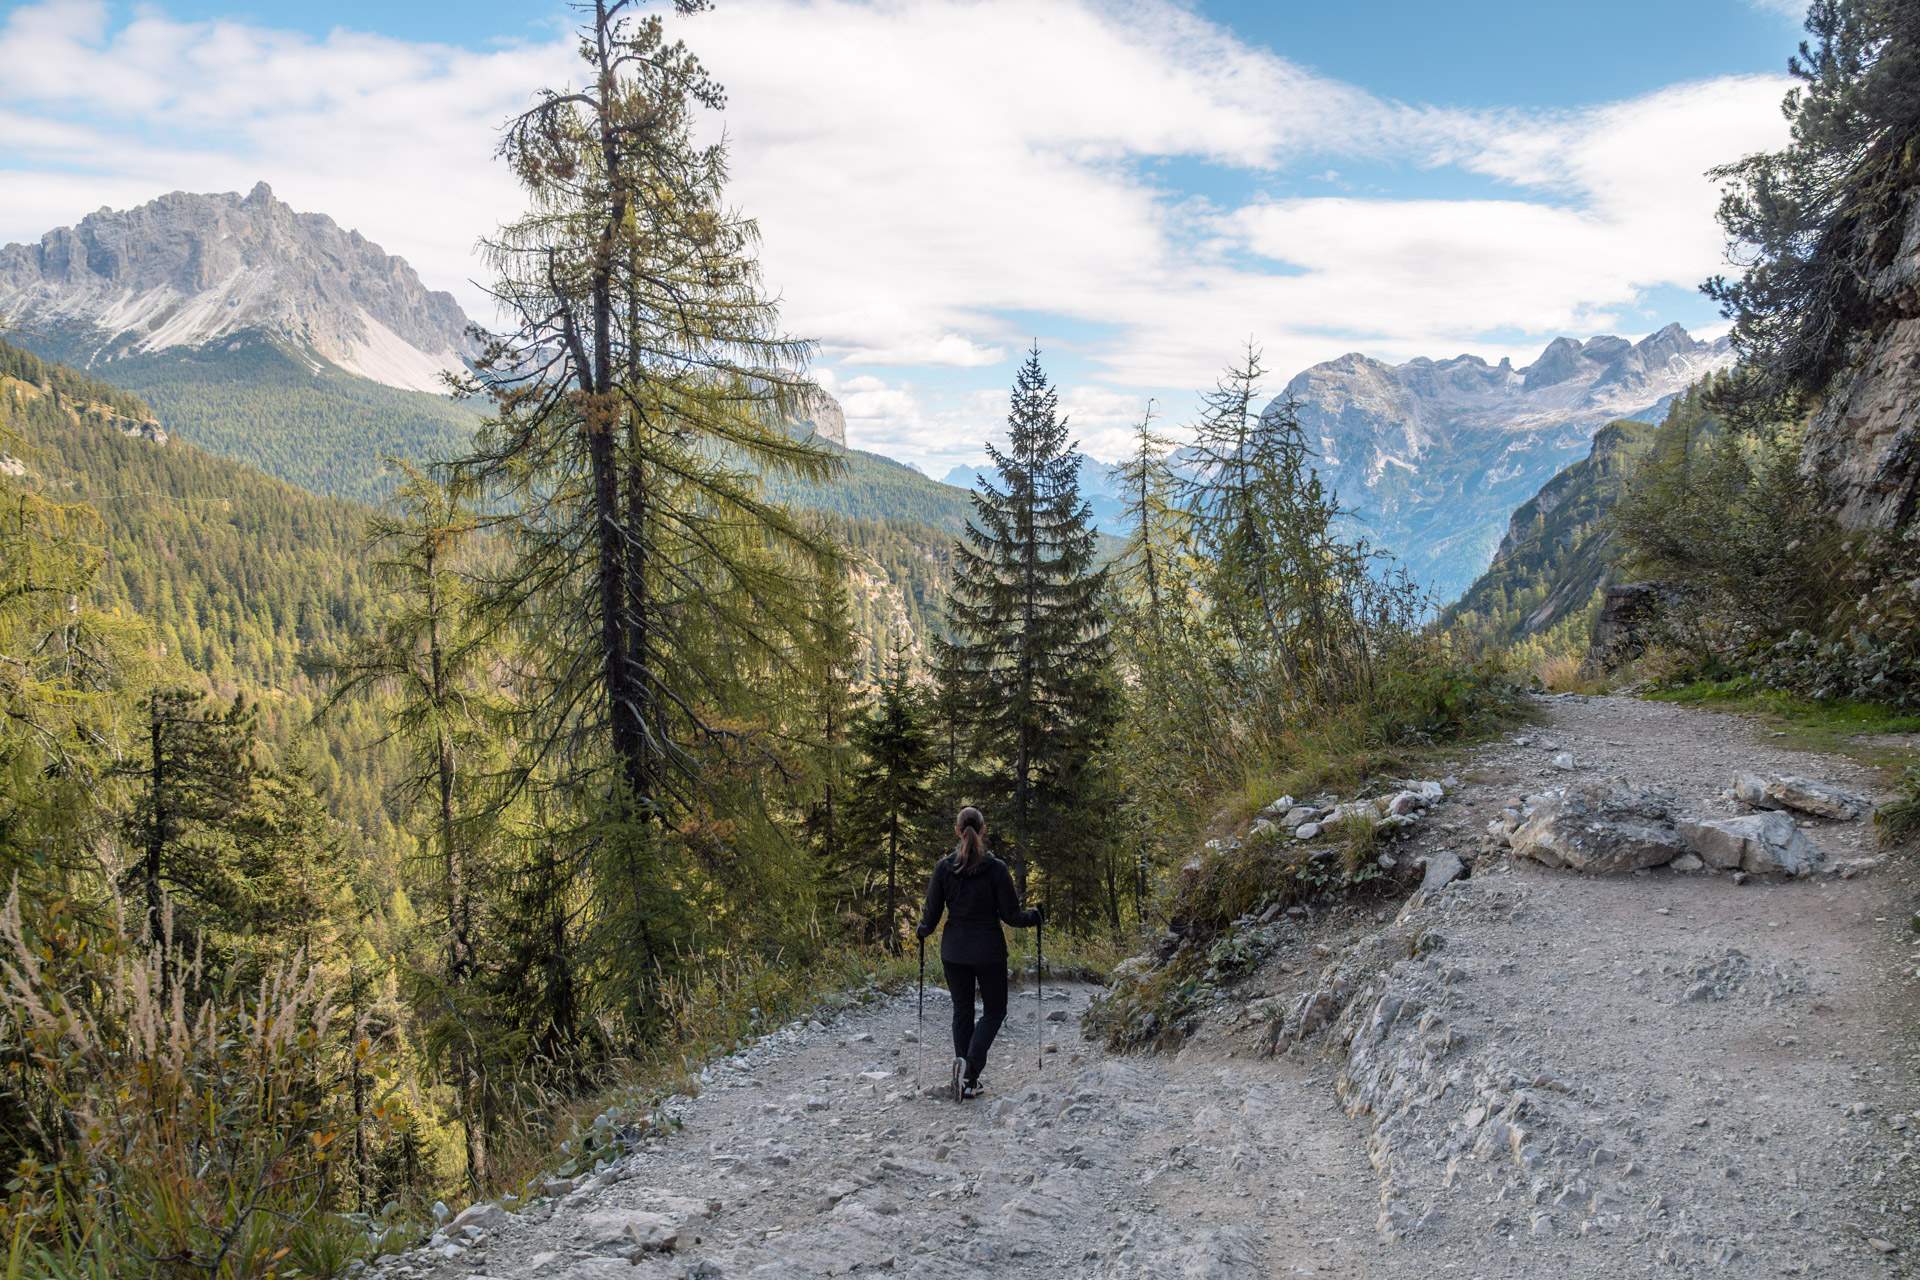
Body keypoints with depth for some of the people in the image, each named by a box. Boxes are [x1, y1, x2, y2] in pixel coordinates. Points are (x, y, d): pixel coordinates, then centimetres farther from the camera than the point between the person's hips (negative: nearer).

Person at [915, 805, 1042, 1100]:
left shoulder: (943, 867, -7)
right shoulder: (996, 868, -14)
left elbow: (931, 913, -3)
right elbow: (1011, 915, -10)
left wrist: (922, 931, 19)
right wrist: (1035, 915, 10)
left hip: (953, 951, 3)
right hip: (989, 951, -3)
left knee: (962, 1010, 16)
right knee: (995, 1010, 13)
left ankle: (967, 1081, 13)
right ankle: (971, 1062, -10)